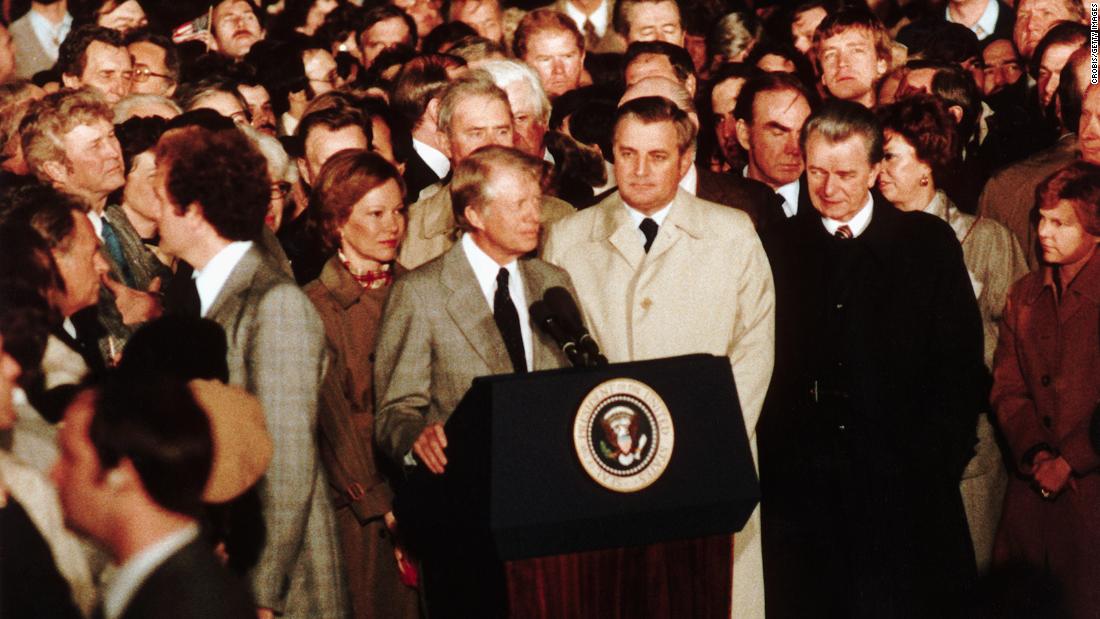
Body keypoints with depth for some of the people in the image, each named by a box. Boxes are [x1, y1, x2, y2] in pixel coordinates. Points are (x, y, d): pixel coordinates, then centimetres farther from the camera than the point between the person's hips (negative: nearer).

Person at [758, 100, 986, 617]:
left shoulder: (928, 243, 6)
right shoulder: (775, 249, 7)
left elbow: (961, 361, 4)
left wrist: (941, 456, -3)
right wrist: (770, 460, -2)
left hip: (904, 483, 0)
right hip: (800, 487, 1)